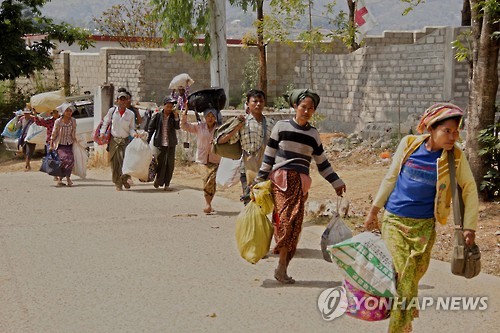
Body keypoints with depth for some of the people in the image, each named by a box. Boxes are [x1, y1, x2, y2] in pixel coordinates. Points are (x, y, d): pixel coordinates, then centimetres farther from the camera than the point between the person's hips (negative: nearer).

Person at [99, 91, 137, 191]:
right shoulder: (112, 111, 2)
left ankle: (125, 179, 4)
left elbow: (131, 128, 7)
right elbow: (105, 122, 11)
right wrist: (102, 133, -2)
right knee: (114, 163, 1)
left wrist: (134, 134, -13)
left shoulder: (131, 114, 3)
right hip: (114, 140, 0)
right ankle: (118, 184, 9)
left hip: (125, 140, 0)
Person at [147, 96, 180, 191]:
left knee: (170, 164, 1)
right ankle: (158, 180, 20)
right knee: (161, 163, -2)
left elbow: (178, 127, -7)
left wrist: (176, 116, -16)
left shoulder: (174, 116, 6)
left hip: (171, 144, 2)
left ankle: (167, 184, 8)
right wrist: (148, 141, 0)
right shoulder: (157, 115, 0)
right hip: (160, 143, -2)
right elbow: (151, 128, 4)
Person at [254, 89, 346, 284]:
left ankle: (283, 268, -3)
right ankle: (282, 266, -17)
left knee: (295, 223, -7)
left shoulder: (313, 134, 14)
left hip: (301, 182, 3)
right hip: (280, 178, -3)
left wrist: (336, 183, 21)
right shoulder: (281, 127, 5)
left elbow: (322, 162, 22)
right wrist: (260, 180, 7)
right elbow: (269, 155, 8)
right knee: (284, 219, -18)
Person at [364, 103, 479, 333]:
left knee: (413, 277, 5)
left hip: (424, 226, 1)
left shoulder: (455, 158, -7)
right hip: (394, 221, -1)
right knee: (403, 278, -10)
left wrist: (469, 227, -2)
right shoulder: (409, 144, -5)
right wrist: (374, 210, 11)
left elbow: (470, 190, 2)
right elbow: (391, 178, 7)